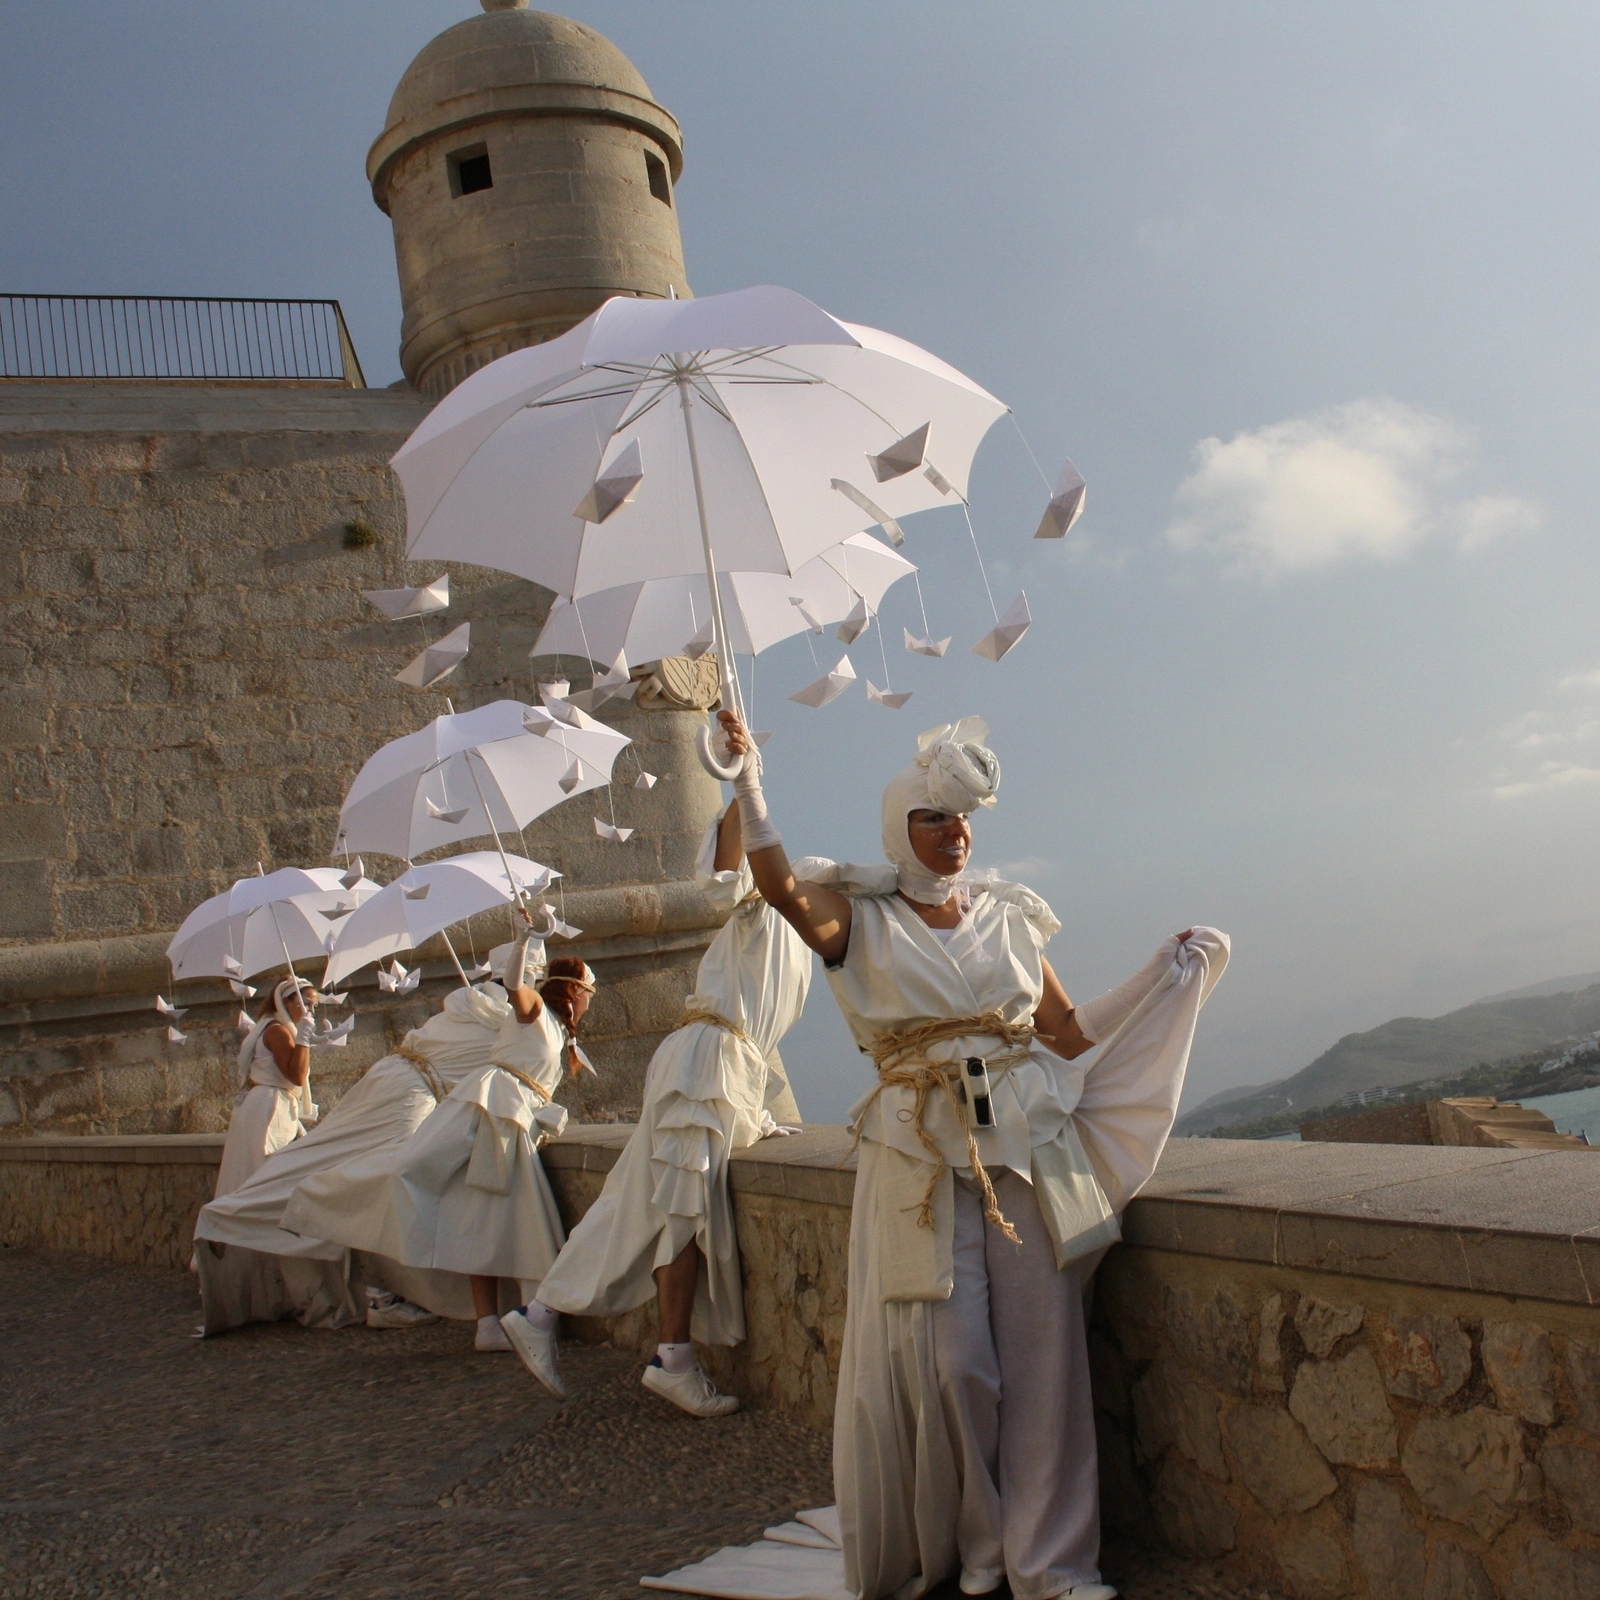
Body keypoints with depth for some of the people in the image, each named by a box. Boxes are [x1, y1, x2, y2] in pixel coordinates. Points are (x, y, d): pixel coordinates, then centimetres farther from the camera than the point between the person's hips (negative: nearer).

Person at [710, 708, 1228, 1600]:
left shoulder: (1008, 917, 14)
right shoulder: (861, 919, 5)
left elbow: (1068, 1031, 14)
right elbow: (781, 889, -16)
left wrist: (1171, 972, 12)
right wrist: (749, 786, -23)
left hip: (1029, 1148, 3)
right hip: (923, 1156, -3)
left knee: (1041, 1351, 1)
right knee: (950, 1362, -1)